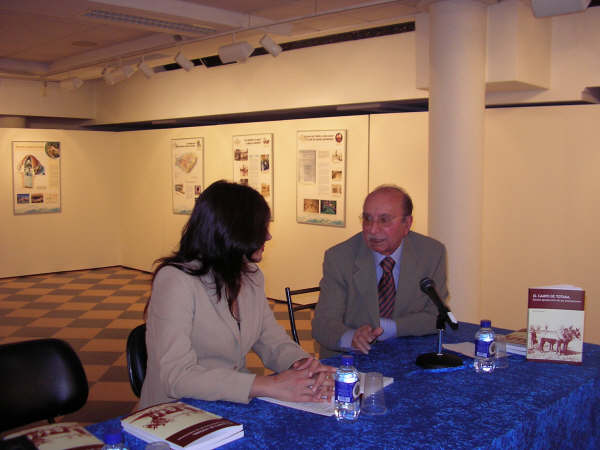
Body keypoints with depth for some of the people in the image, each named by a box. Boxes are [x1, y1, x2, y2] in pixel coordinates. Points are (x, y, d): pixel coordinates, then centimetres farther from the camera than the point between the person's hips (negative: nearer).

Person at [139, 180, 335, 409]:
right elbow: (177, 375, -25)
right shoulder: (176, 280, -18)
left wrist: (301, 364, -15)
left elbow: (273, 341, 8)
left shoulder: (251, 276, 7)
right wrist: (271, 386, -28)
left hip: (234, 412, 6)